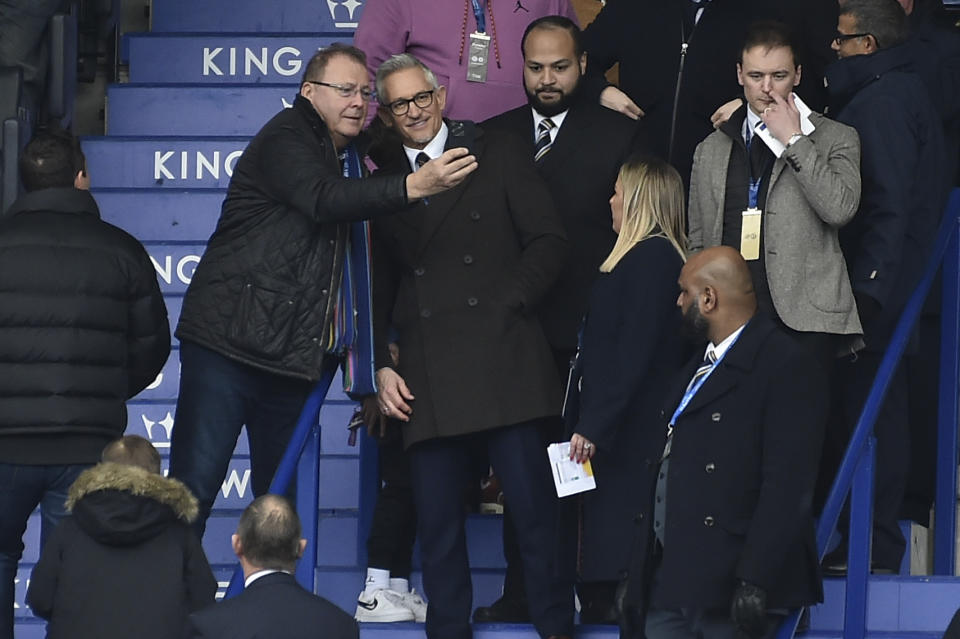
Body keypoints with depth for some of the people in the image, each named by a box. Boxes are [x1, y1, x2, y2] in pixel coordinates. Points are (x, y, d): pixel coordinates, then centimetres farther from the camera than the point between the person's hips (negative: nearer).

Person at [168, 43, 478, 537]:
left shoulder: (353, 158, 19)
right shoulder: (285, 140, -7)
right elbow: (324, 199, -27)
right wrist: (417, 186, -37)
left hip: (295, 357, 8)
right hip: (229, 343, -8)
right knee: (193, 488, -10)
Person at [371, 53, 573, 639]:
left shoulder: (498, 157, 9)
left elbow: (548, 241, 4)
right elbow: (377, 288, 19)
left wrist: (510, 304, -7)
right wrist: (381, 365, 8)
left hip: (502, 362, -3)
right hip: (428, 380, 3)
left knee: (534, 505, -5)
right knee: (437, 519, 1)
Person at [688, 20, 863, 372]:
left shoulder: (835, 139, 7)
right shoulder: (711, 149, 18)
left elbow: (840, 208, -12)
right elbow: (697, 241, 21)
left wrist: (794, 141, -9)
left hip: (804, 319, -3)